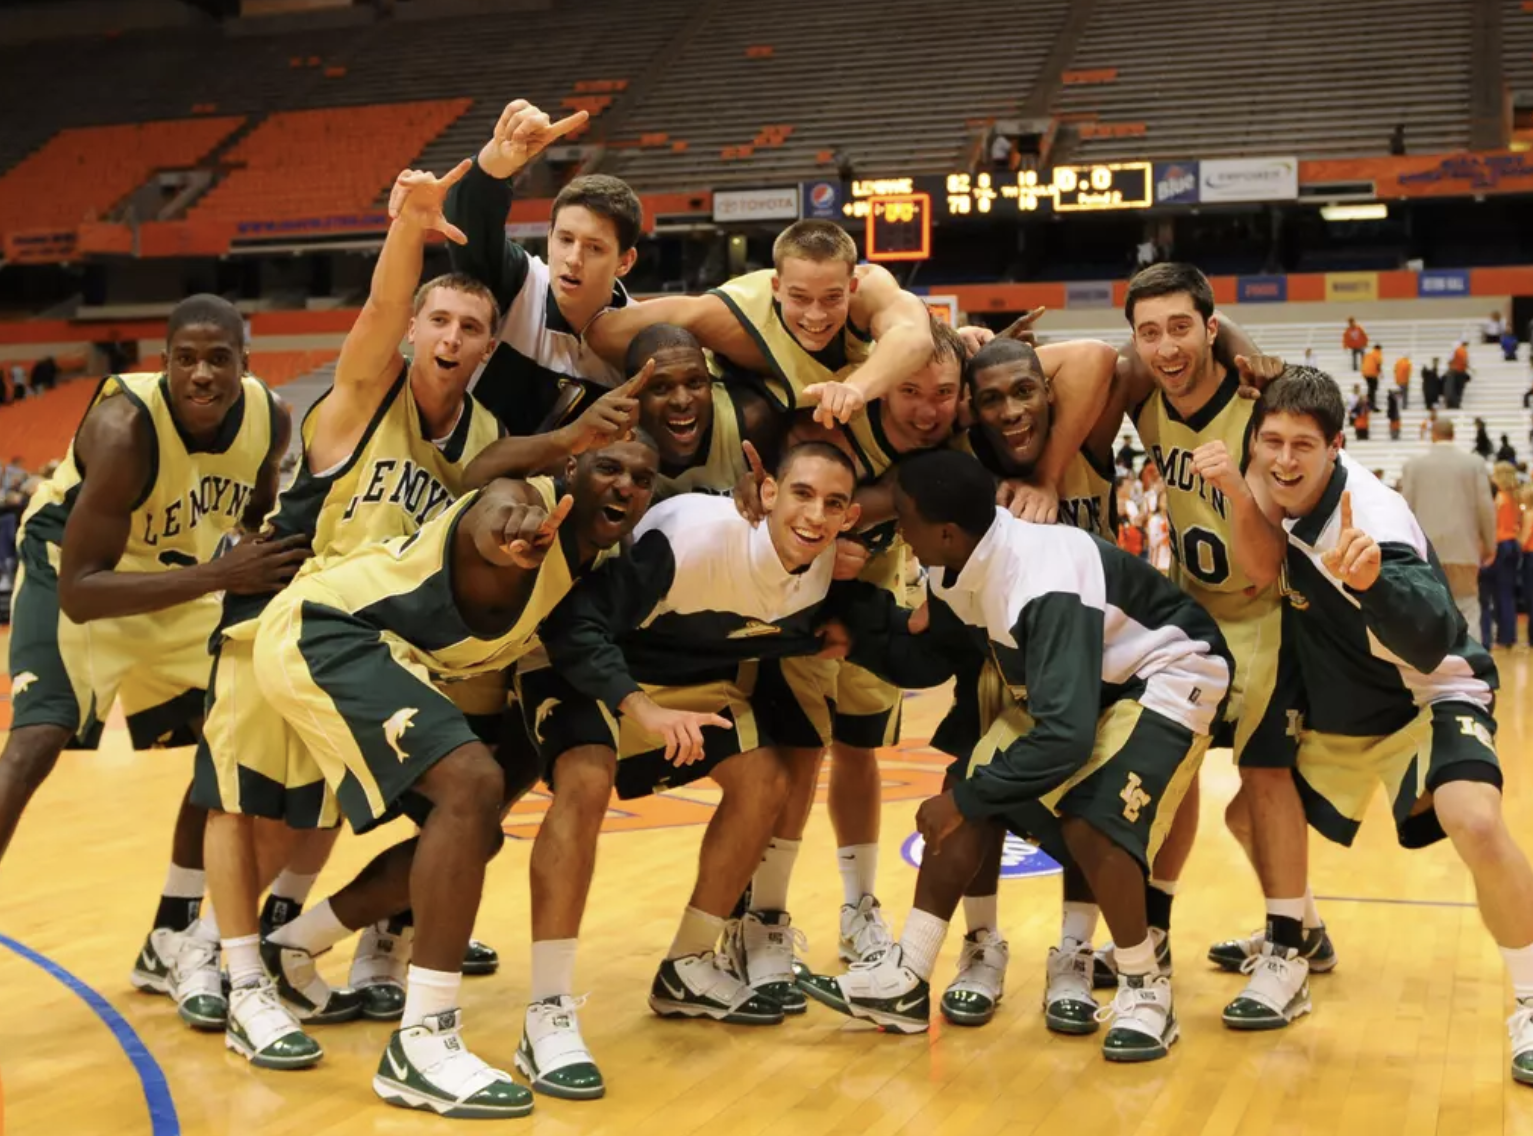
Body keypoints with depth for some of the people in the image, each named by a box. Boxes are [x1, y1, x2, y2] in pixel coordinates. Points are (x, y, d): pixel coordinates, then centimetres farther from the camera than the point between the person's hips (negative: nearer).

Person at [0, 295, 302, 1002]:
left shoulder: (269, 417, -17)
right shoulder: (125, 427, -35)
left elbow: (254, 511, 6)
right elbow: (79, 591, -36)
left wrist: (280, 562, -16)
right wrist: (220, 575, -44)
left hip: (177, 580, 6)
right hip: (74, 572, -6)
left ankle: (168, 943, 19)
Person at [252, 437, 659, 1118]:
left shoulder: (590, 553, 7)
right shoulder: (532, 502, -21)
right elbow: (490, 522, -45)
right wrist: (509, 532, -67)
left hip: (385, 653, 11)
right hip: (321, 632, -10)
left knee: (467, 834, 19)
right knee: (472, 785, -27)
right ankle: (421, 1044, -24)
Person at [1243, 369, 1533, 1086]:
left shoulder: (1372, 518, -30)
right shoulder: (1273, 500, -11)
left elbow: (1433, 644, -44)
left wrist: (1370, 580, -59)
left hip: (1428, 700, -7)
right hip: (1334, 715, 7)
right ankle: (1297, 948, 32)